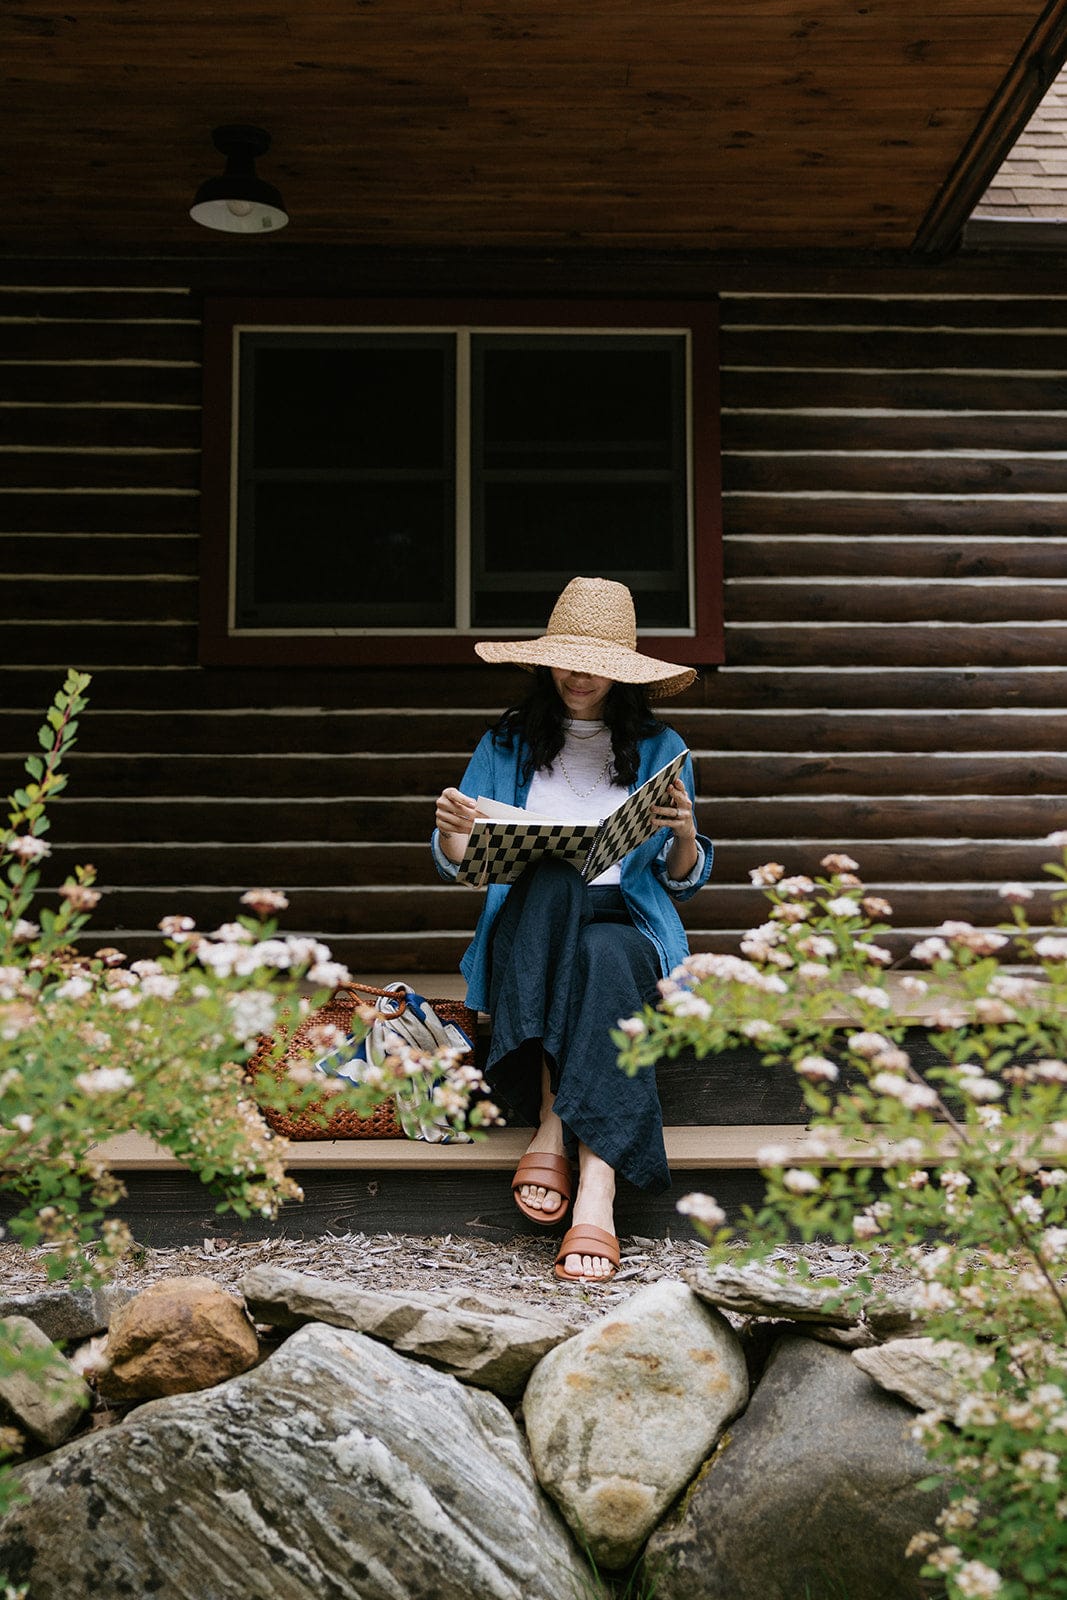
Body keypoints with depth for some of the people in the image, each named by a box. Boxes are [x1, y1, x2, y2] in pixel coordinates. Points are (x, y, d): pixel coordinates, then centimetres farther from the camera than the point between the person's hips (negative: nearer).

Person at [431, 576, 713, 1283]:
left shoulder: (659, 749, 13)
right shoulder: (508, 743, 14)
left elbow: (684, 881, 12)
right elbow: (458, 865, 11)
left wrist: (686, 835, -11)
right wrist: (452, 830, -13)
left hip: (627, 928, 0)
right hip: (528, 932, 0)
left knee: (604, 958, -39)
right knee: (551, 879, -36)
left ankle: (597, 1194, -50)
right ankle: (550, 1126, -40)